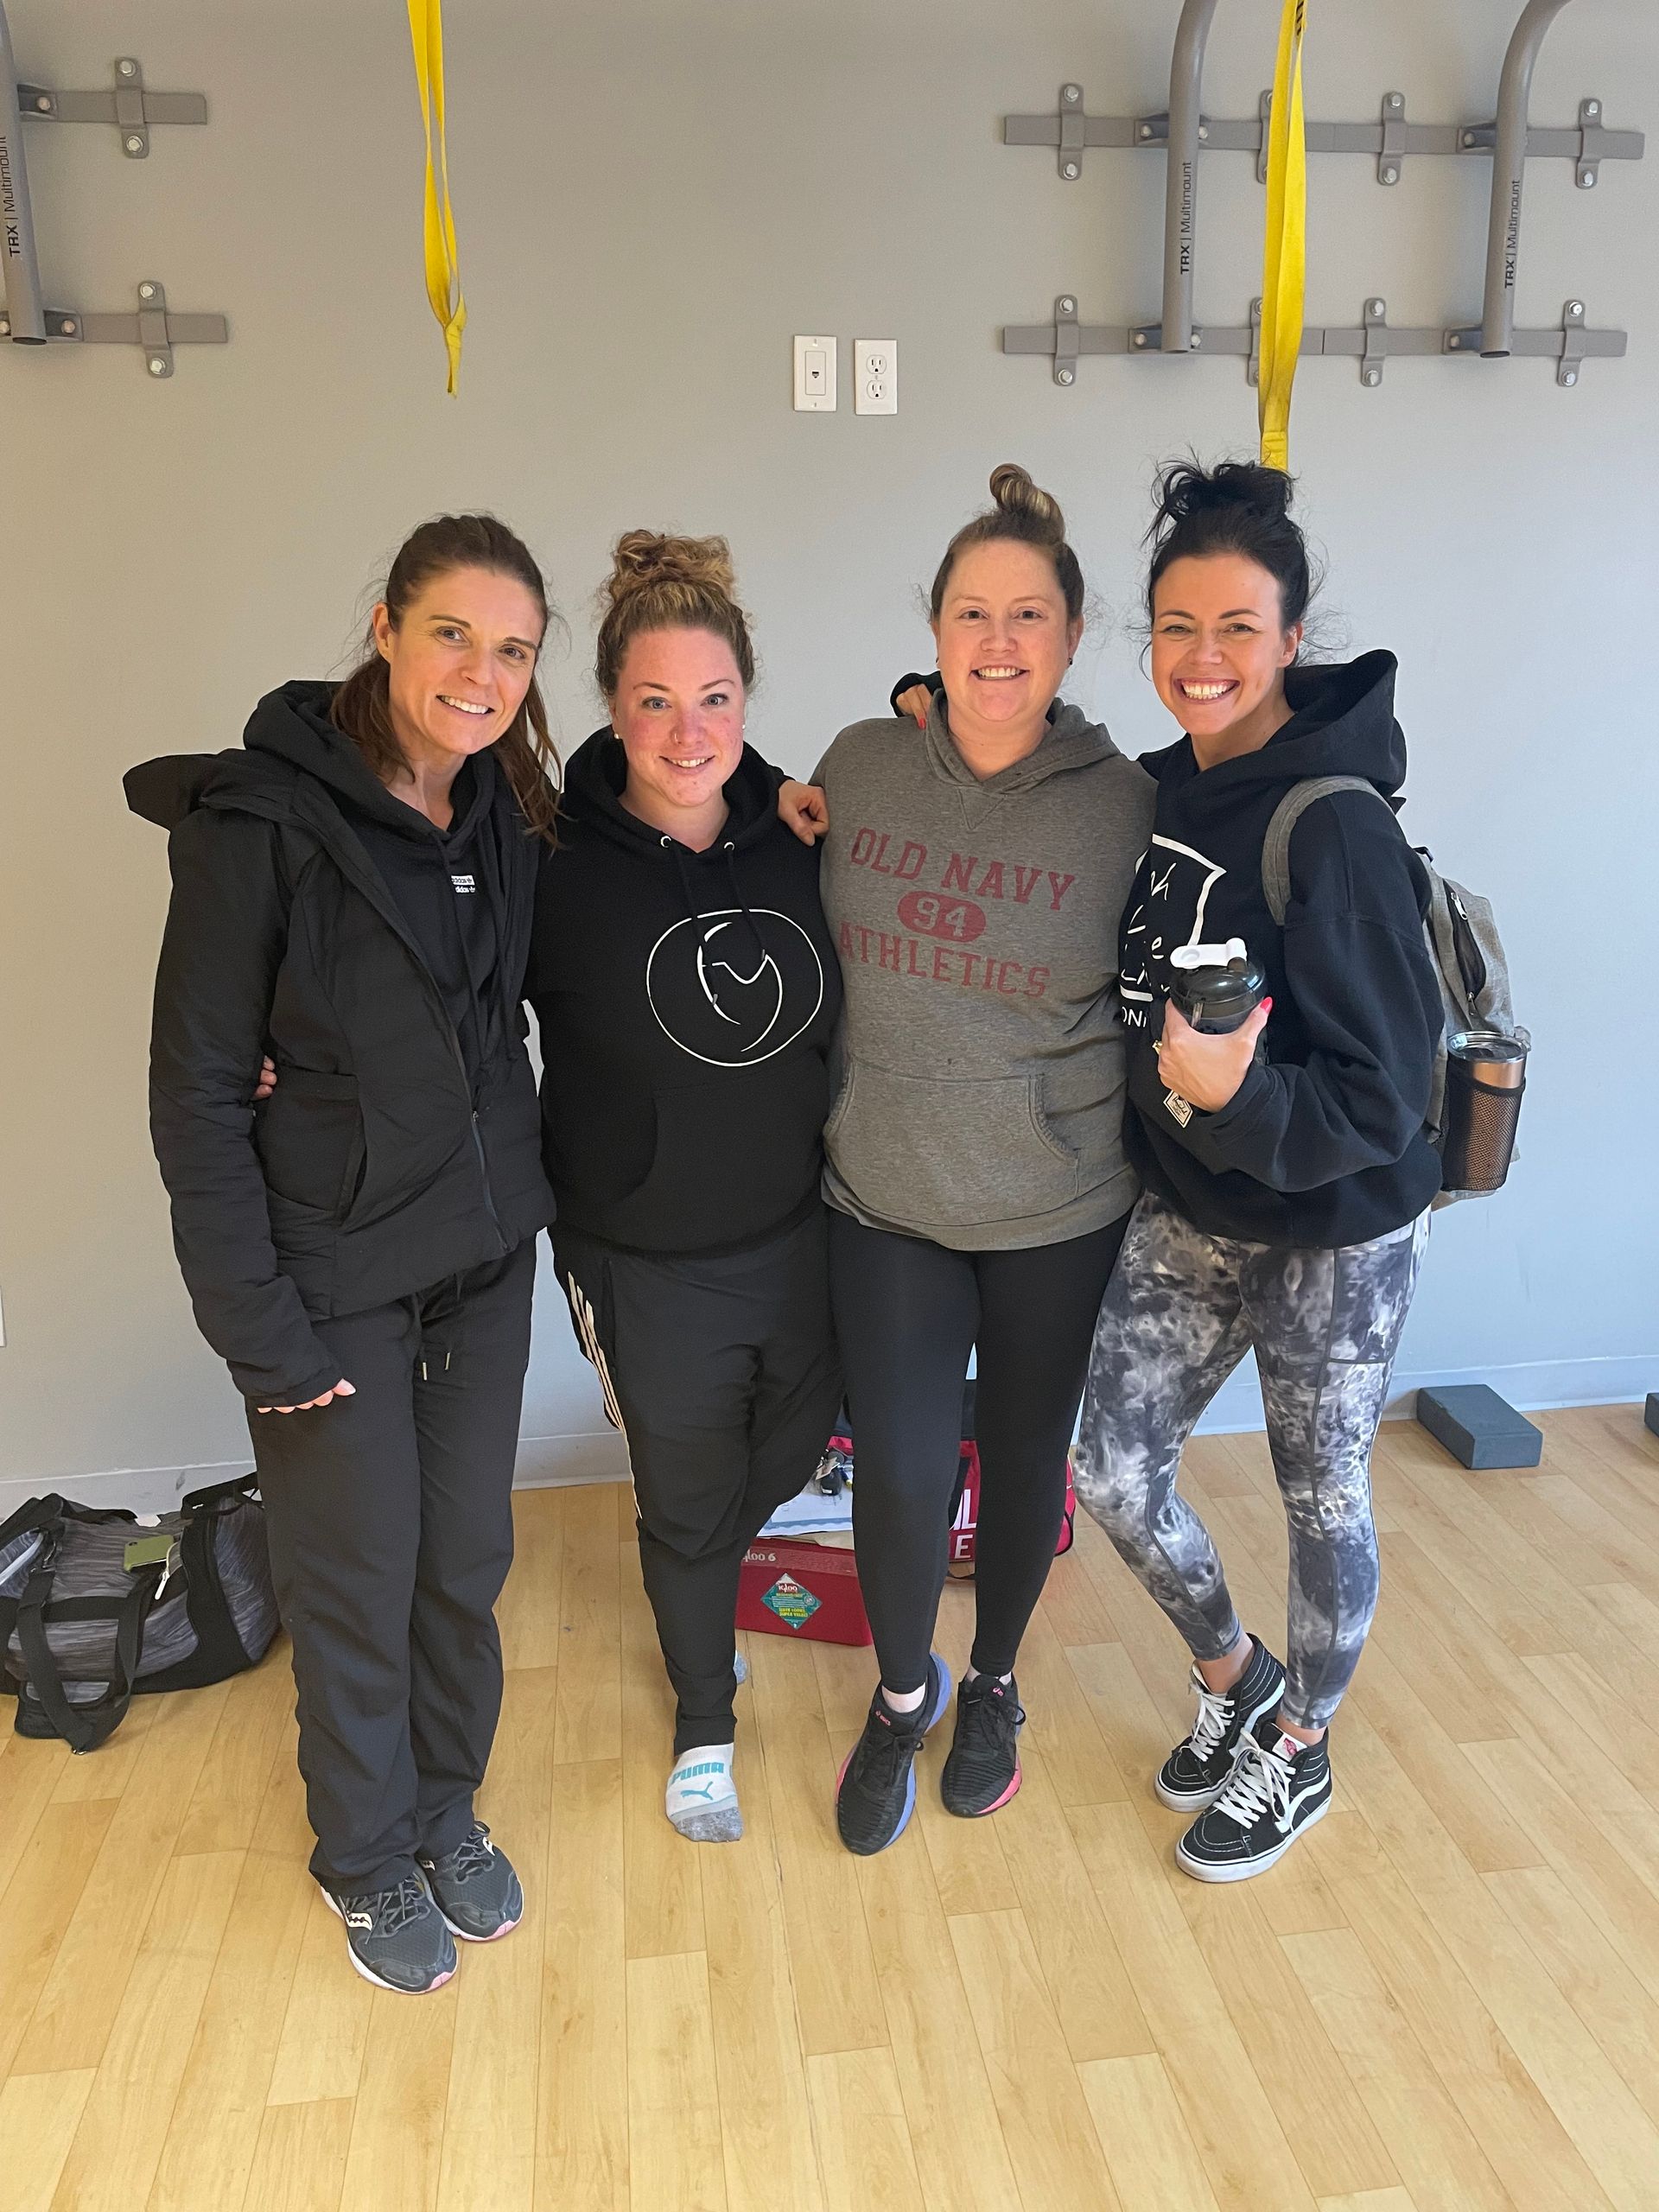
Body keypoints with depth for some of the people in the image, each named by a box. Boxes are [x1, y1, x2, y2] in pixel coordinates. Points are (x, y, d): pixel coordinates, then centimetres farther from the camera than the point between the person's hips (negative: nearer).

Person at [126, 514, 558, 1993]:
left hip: (485, 1257, 5)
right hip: (336, 1279, -5)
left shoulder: (510, 815, 1)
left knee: (469, 1561, 16)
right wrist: (259, 1326, -14)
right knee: (360, 1584, 11)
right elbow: (197, 1093, -14)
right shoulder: (257, 820, -17)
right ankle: (368, 1859, 38)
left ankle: (450, 1810, 43)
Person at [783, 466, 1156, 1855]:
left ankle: (992, 1685, 45)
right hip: (886, 1196, 1)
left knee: (1025, 1457, 15)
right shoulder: (859, 765, -3)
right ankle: (902, 1695, 34)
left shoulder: (1126, 806, -9)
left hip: (1061, 1213, -1)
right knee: (899, 1472, 2)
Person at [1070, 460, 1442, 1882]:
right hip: (1191, 1210, 6)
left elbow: (1380, 1093, -21)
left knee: (1322, 1499, 15)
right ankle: (1237, 1682, 41)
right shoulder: (1158, 790, -2)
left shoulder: (1332, 826, -23)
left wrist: (1241, 1093, -41)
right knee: (1116, 1474, 11)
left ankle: (1298, 1753, 41)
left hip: (1336, 1231, -6)